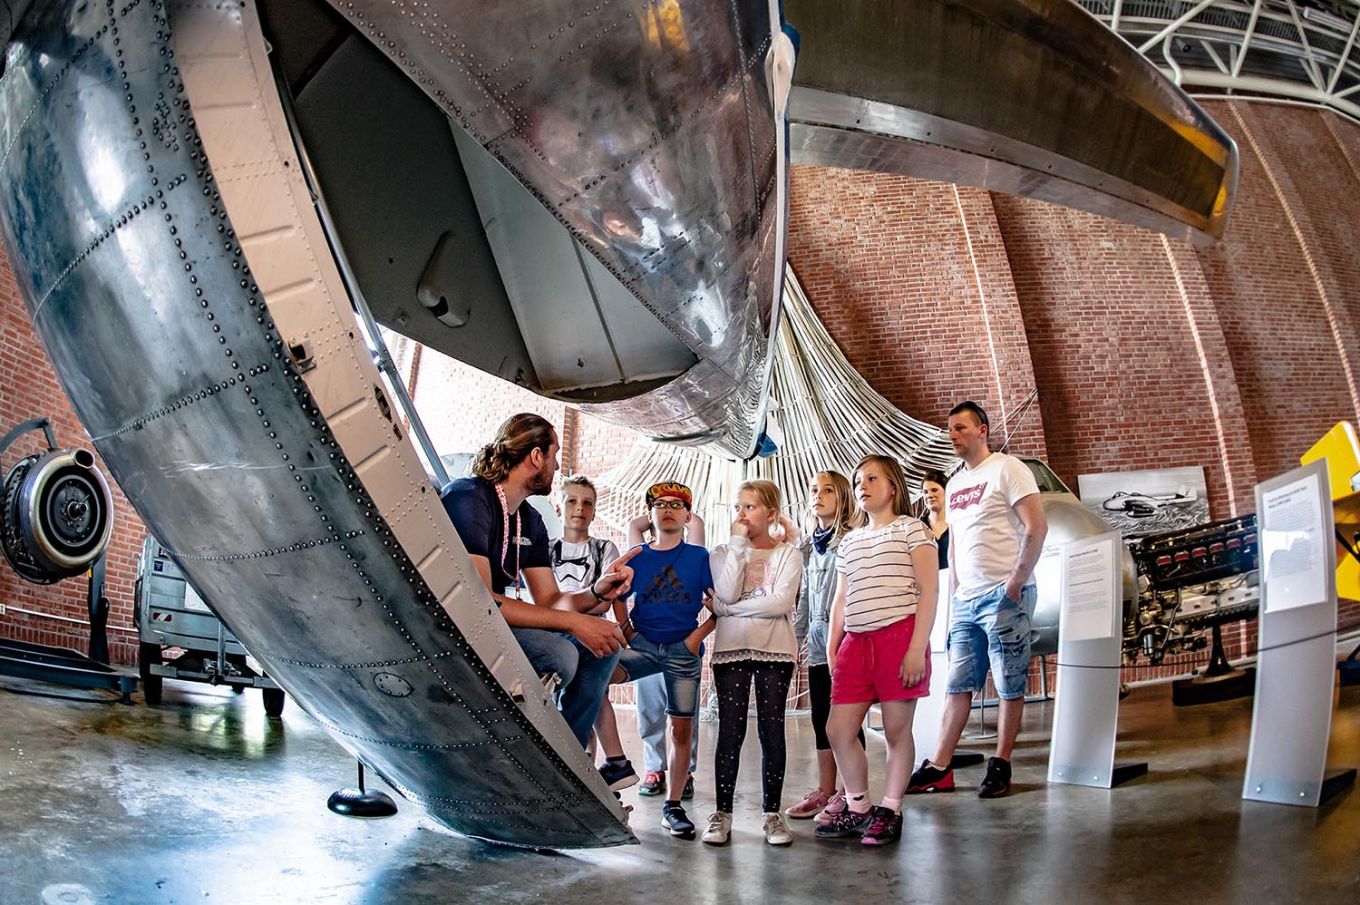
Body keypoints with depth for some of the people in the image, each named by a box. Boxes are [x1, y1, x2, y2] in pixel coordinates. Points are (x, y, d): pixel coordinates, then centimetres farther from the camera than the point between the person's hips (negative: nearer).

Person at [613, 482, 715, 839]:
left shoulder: (699, 556, 2)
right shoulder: (636, 556, 8)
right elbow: (618, 598, 17)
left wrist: (698, 635, -6)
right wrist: (626, 632, 4)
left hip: (684, 649, -1)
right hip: (642, 643, 1)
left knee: (681, 728, 0)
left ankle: (673, 806, 13)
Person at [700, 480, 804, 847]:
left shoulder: (788, 554, 4)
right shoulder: (723, 553, 9)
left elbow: (782, 602, -11)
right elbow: (727, 593, -10)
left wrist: (725, 608, -9)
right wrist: (739, 543, -6)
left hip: (775, 651, -1)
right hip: (730, 650, 1)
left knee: (772, 731, 3)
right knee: (730, 731, 0)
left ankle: (772, 812, 12)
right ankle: (722, 813, 7)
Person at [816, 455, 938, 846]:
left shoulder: (911, 528, 3)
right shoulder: (849, 542, 21)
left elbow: (927, 591, -4)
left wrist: (917, 648, -13)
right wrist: (832, 649, 12)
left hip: (899, 635, -6)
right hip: (856, 641, 6)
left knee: (896, 730, 0)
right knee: (838, 729, 2)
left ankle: (889, 811, 13)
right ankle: (857, 808, 17)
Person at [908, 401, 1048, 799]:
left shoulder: (1006, 469, -5)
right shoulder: (954, 484, 18)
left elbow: (1037, 527, -12)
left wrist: (1017, 580, -15)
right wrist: (953, 596, 15)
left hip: (1003, 597, -7)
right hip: (965, 600, 7)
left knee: (1010, 686, 1)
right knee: (958, 685, 7)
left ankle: (1000, 766, 10)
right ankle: (939, 768, 9)